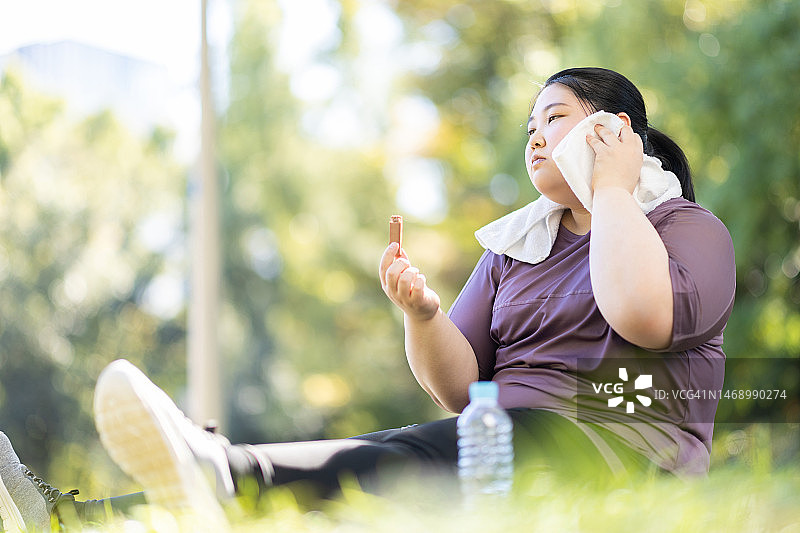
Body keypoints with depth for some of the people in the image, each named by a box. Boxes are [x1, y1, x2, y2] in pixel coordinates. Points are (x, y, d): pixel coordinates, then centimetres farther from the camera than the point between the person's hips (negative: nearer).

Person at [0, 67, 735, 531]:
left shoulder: (689, 226, 9)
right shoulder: (514, 248, 25)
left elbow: (643, 314, -17)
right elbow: (457, 387, 13)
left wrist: (610, 189, -4)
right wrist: (422, 314, -8)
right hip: (507, 443, 5)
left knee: (429, 456, -35)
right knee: (364, 461, -24)